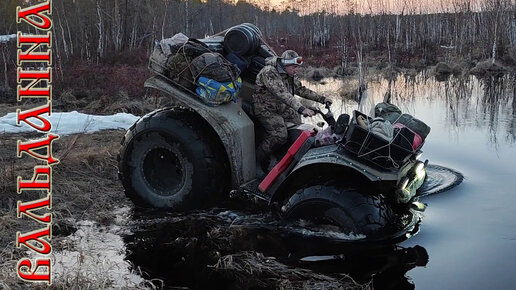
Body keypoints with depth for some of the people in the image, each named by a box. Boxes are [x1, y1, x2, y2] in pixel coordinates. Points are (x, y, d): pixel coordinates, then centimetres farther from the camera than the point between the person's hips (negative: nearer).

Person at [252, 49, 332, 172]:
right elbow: (282, 94, -37)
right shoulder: (269, 72, -26)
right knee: (280, 135, -26)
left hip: (283, 108, 9)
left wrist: (321, 99, 6)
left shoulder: (290, 75, 4)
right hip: (266, 110, -9)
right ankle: (260, 160, -10)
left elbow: (301, 89, 14)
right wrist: (301, 109, -47)